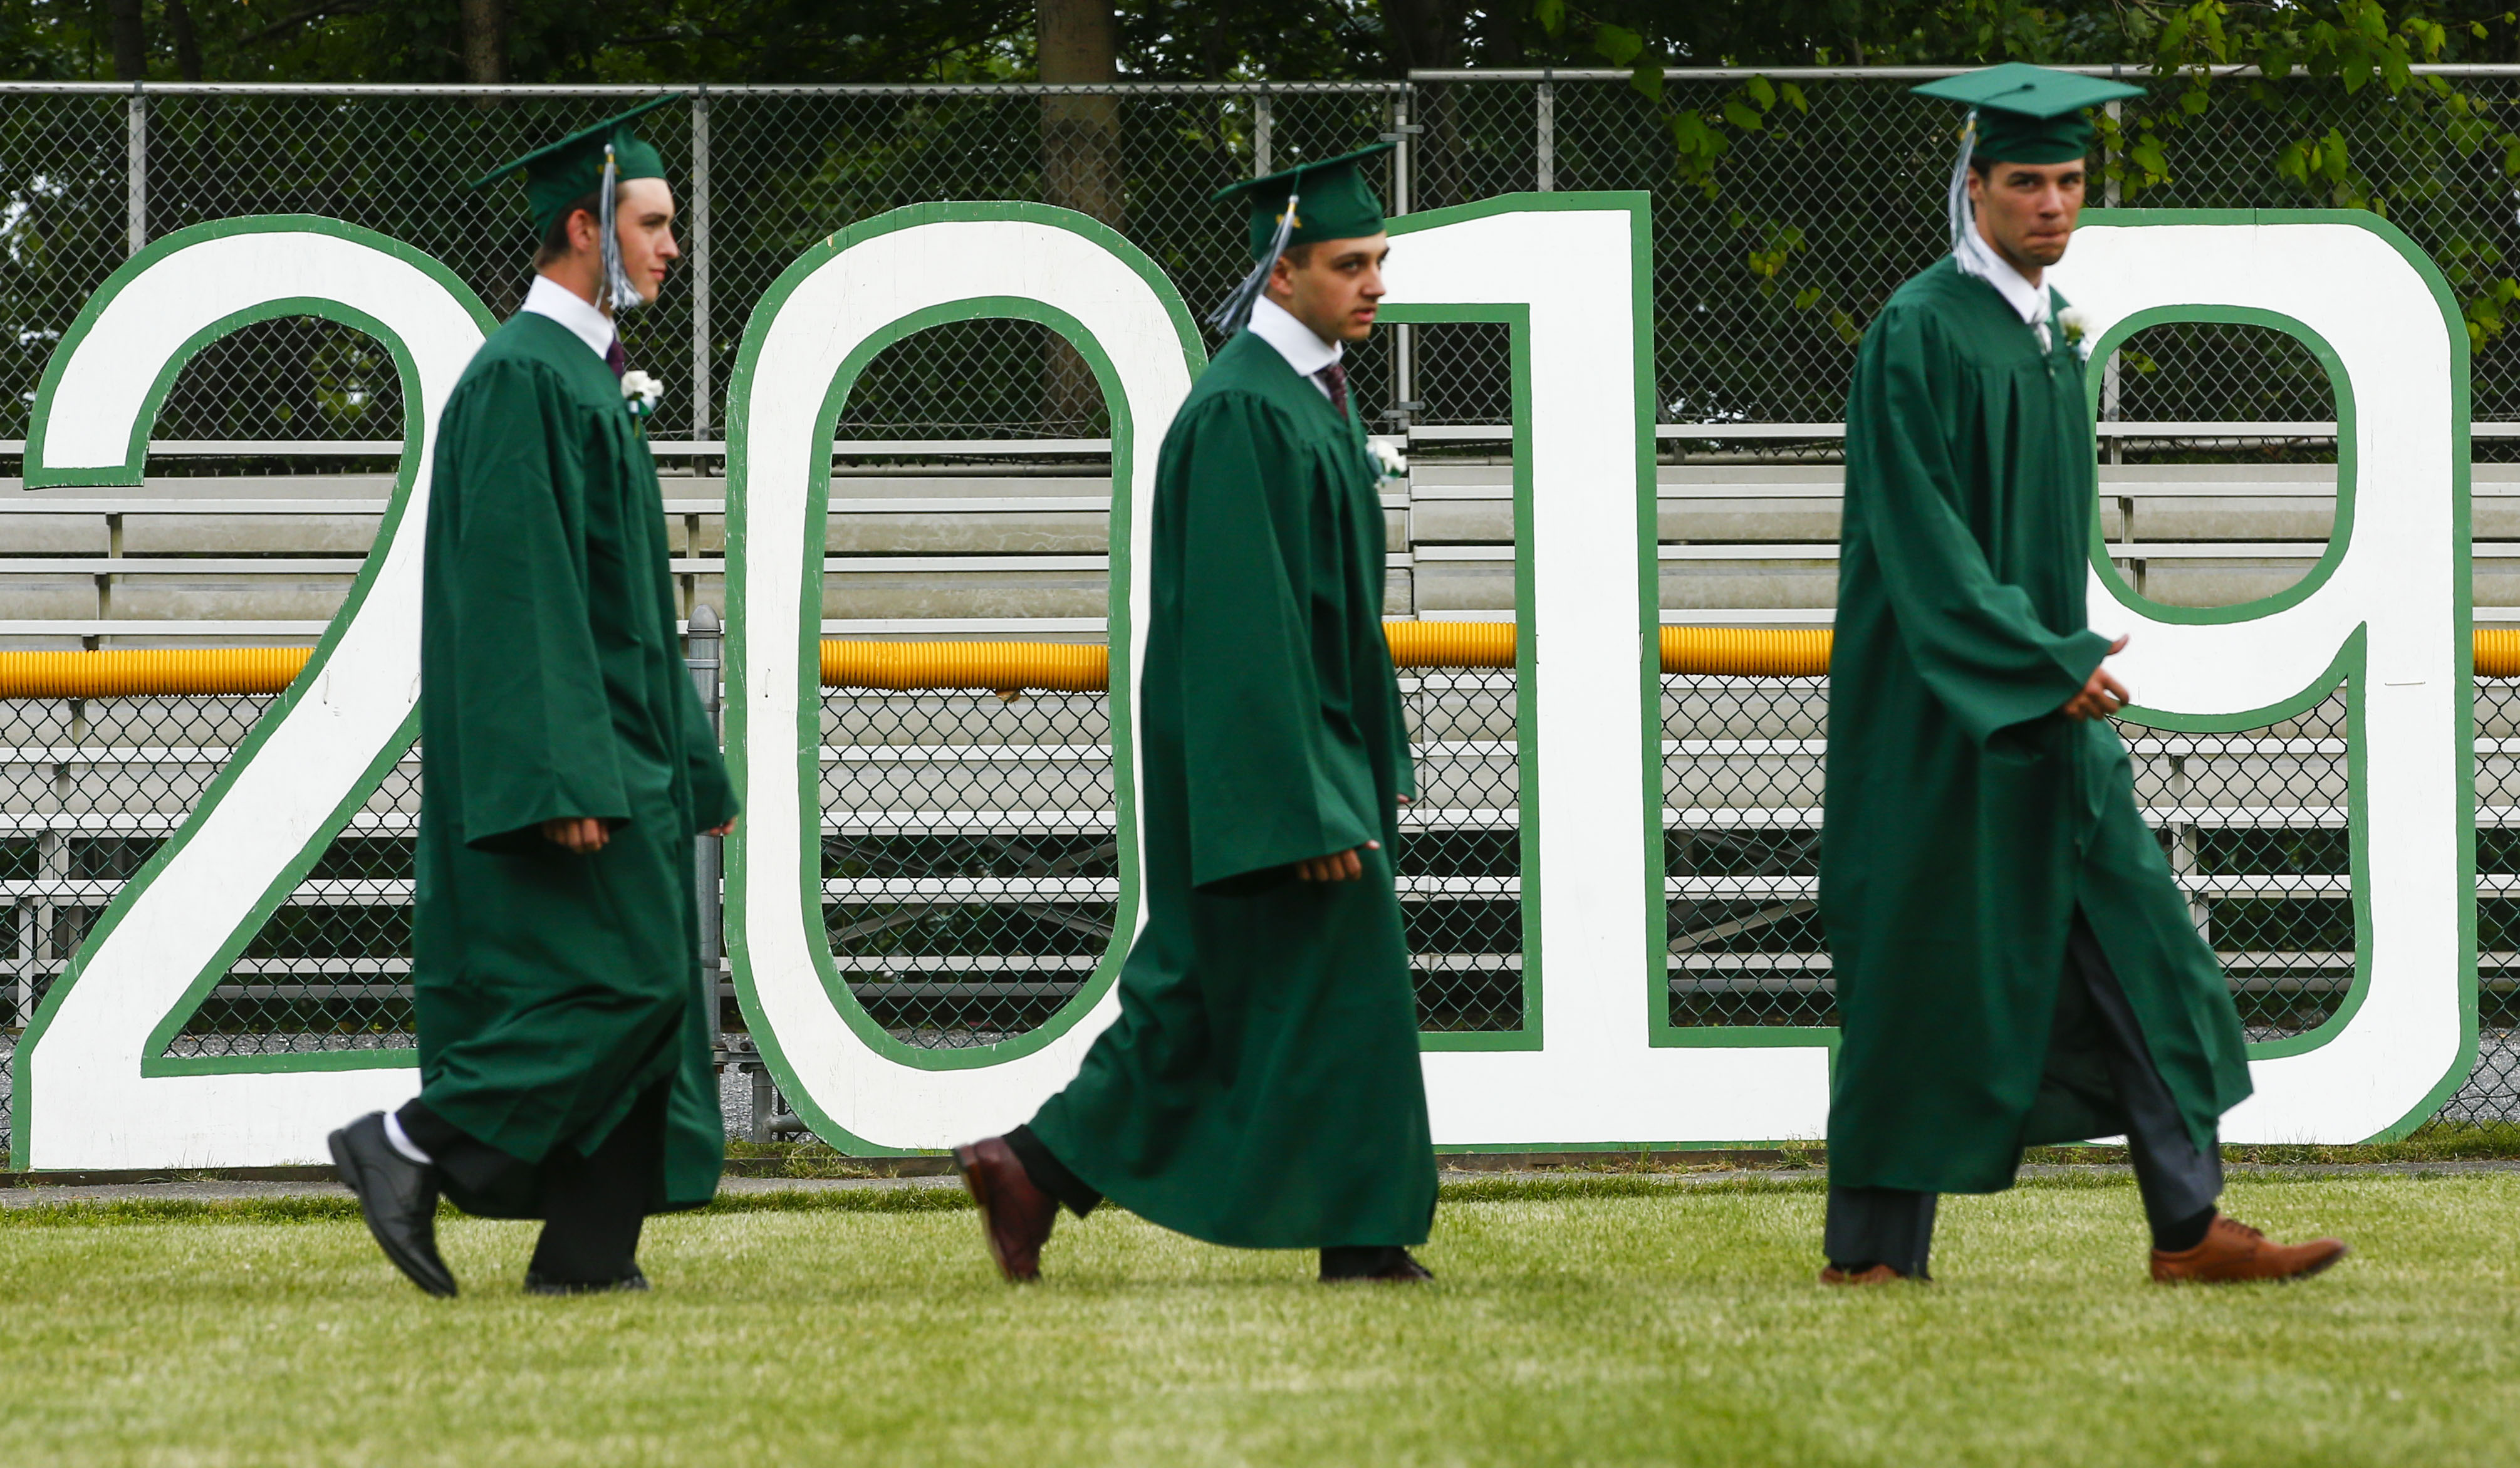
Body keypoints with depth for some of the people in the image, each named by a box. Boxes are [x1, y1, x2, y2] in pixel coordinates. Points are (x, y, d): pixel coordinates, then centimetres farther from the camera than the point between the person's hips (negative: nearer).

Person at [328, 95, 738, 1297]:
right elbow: (516, 587, -20)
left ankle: (588, 1251, 5)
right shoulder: (523, 379, -13)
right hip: (557, 746, -10)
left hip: (614, 749, 10)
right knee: (618, 982, -14)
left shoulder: (586, 379, 19)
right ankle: (410, 1148, -9)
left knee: (642, 993, 5)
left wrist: (687, 765, 23)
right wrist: (562, 779, -25)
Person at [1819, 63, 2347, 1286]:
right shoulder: (1919, 334, -14)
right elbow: (1920, 535, -19)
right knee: (1927, 977, -3)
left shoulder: (2050, 330, 13)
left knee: (2134, 950, 3)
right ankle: (1870, 1251, 6)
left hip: (2048, 702, 8)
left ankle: (2187, 1229, 4)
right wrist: (2043, 667, -22)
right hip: (1943, 717, -8)